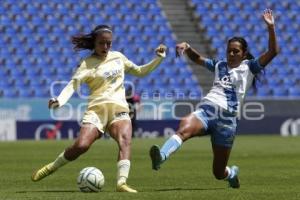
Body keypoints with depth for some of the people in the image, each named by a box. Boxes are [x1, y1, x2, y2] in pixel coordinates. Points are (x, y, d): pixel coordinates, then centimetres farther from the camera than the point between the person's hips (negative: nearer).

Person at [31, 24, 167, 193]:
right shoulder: (88, 63, 5)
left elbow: (140, 72, 33)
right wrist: (60, 100, -27)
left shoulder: (118, 57, 19)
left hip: (119, 108, 3)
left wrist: (159, 58, 22)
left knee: (125, 141, -28)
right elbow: (73, 84, -9)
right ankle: (52, 167, 4)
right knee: (81, 145, -22)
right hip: (97, 109, -3)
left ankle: (122, 182, -42)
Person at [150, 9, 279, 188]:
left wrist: (271, 28, -13)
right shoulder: (220, 66, 21)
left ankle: (232, 173, 42)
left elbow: (273, 52, -3)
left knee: (219, 173, 4)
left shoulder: (249, 67, 8)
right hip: (207, 110, 3)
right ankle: (161, 157, -58)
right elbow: (197, 58, 34)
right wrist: (187, 47, 14)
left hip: (227, 118, -3)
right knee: (185, 127, -35)